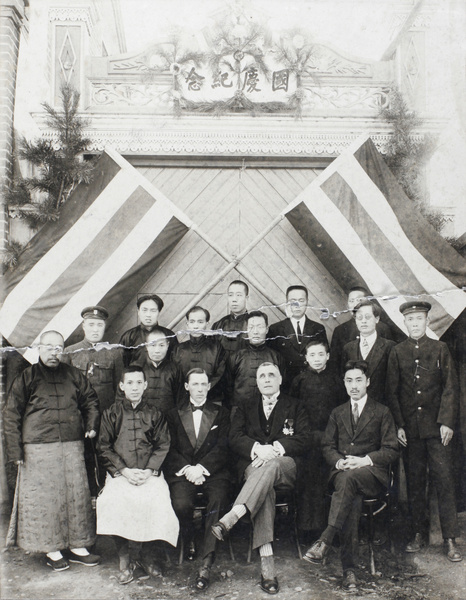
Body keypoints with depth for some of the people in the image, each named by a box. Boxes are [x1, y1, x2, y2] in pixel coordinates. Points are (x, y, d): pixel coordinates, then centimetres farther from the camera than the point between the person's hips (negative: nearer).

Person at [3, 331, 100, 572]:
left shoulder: (73, 375, 10)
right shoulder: (26, 377, 1)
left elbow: (90, 400, 23)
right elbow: (11, 415, 0)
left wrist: (92, 425, 7)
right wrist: (15, 450, -6)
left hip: (72, 447, 3)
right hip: (38, 449, -3)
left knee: (77, 495, 6)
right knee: (44, 498, 2)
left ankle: (78, 546, 19)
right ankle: (52, 550, 17)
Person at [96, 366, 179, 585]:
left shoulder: (155, 414, 10)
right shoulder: (111, 413, 8)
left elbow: (163, 445, 6)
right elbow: (104, 447, 4)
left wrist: (148, 471, -9)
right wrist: (124, 471, -8)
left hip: (150, 473, 0)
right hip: (120, 473, 0)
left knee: (156, 501, -28)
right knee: (115, 501, -29)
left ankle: (146, 553, -4)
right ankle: (124, 557, -10)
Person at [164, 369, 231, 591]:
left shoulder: (221, 414, 15)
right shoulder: (174, 415, 17)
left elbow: (222, 448, 3)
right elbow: (170, 449, 7)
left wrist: (201, 468, -12)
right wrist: (187, 469, -10)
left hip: (213, 472, 0)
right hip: (182, 472, 1)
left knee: (217, 502, -30)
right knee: (181, 504, -28)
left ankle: (206, 563, -24)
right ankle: (188, 542, 5)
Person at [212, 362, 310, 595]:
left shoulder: (294, 407, 19)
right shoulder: (245, 408, 23)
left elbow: (303, 440, 5)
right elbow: (234, 438, 8)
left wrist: (275, 449, -13)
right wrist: (258, 449, -13)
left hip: (285, 465, 0)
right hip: (253, 464, 1)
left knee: (270, 467, -38)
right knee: (264, 488, -35)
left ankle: (230, 519, -50)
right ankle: (266, 561, -42)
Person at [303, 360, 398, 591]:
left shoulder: (382, 412, 11)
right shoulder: (337, 413, 20)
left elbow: (391, 451, 4)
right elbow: (327, 446, 15)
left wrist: (365, 460, -13)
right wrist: (339, 461, -7)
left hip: (372, 473, -2)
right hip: (342, 472, 2)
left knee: (350, 478, -38)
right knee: (353, 497, -33)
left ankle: (324, 541, -44)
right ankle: (349, 568, -34)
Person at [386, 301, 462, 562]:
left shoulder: (440, 349, 5)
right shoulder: (397, 352, 8)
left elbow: (450, 387, 2)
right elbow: (392, 391, 7)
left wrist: (447, 422, -7)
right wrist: (398, 425, 0)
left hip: (436, 426, -1)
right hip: (410, 428, 1)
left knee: (445, 480, -2)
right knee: (415, 482, 8)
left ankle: (450, 540, 6)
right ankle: (419, 533, 20)